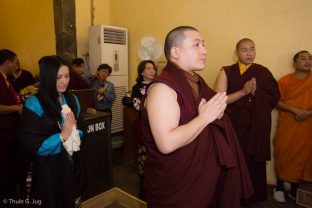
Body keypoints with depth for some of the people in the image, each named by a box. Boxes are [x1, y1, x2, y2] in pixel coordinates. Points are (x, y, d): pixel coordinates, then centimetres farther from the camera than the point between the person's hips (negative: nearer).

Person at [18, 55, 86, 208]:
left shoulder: (72, 99, 2)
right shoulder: (34, 104, -16)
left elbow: (81, 127, 8)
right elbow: (31, 144, -19)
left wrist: (75, 136, -12)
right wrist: (62, 136, -22)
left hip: (71, 163, 5)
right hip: (48, 167, -5)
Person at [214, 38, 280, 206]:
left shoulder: (263, 72, 4)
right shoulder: (227, 72, -2)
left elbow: (274, 96, 4)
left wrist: (256, 93, -12)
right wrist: (243, 92, -17)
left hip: (257, 126, 2)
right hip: (235, 124, -1)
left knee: (255, 162, 7)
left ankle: (255, 197, 29)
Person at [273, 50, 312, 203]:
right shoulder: (285, 81, -1)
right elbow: (277, 102, -5)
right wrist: (295, 110, -17)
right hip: (286, 127, -2)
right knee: (283, 156, 4)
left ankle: (294, 190, 24)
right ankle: (279, 187, 22)